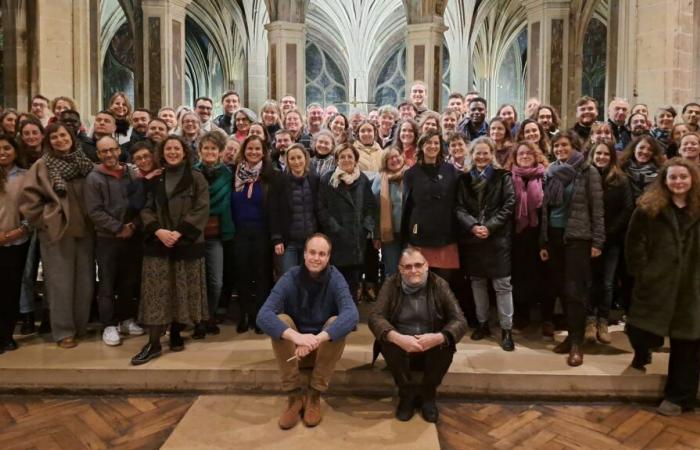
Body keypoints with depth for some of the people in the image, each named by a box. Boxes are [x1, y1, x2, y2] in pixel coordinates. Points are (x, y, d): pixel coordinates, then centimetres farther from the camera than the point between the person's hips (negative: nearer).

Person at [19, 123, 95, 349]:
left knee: (85, 281, 7)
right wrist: (45, 219, -8)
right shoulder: (42, 166, -3)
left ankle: (81, 326, 21)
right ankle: (63, 331, 13)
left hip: (85, 229, 3)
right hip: (56, 231, -3)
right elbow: (29, 197, -6)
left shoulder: (84, 162, 7)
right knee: (61, 282, 2)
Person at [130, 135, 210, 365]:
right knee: (156, 292, -1)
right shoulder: (154, 179, 11)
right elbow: (146, 209, 5)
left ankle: (176, 334, 22)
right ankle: (153, 343, 2)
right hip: (158, 243, 2)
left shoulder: (196, 178, 1)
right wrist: (158, 231, -13)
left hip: (187, 243, -2)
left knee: (183, 291, 5)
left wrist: (179, 232, -17)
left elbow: (201, 210, -8)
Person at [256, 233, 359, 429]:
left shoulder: (335, 279, -16)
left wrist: (317, 339, -47)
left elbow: (352, 315, -34)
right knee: (281, 320, -26)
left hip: (326, 349, 0)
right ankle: (295, 396, -17)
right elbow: (263, 316, -29)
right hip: (293, 348, 1)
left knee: (336, 322, -29)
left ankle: (314, 396, -16)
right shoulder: (290, 278, -15)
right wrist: (296, 336, -47)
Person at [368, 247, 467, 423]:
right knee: (388, 343, -30)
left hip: (433, 348, 1)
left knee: (446, 343, -29)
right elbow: (375, 317, -17)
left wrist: (438, 337, -35)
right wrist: (397, 338, -36)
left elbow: (459, 320, -13)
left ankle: (427, 395, -4)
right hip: (401, 347, 0)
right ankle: (408, 393, -5)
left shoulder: (439, 285, -7)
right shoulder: (391, 284, -7)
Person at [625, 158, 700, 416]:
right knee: (638, 330, -8)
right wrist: (642, 274, -7)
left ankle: (679, 396, 23)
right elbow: (634, 245, -1)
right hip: (656, 283, -2)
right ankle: (643, 352, 31)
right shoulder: (648, 209, 0)